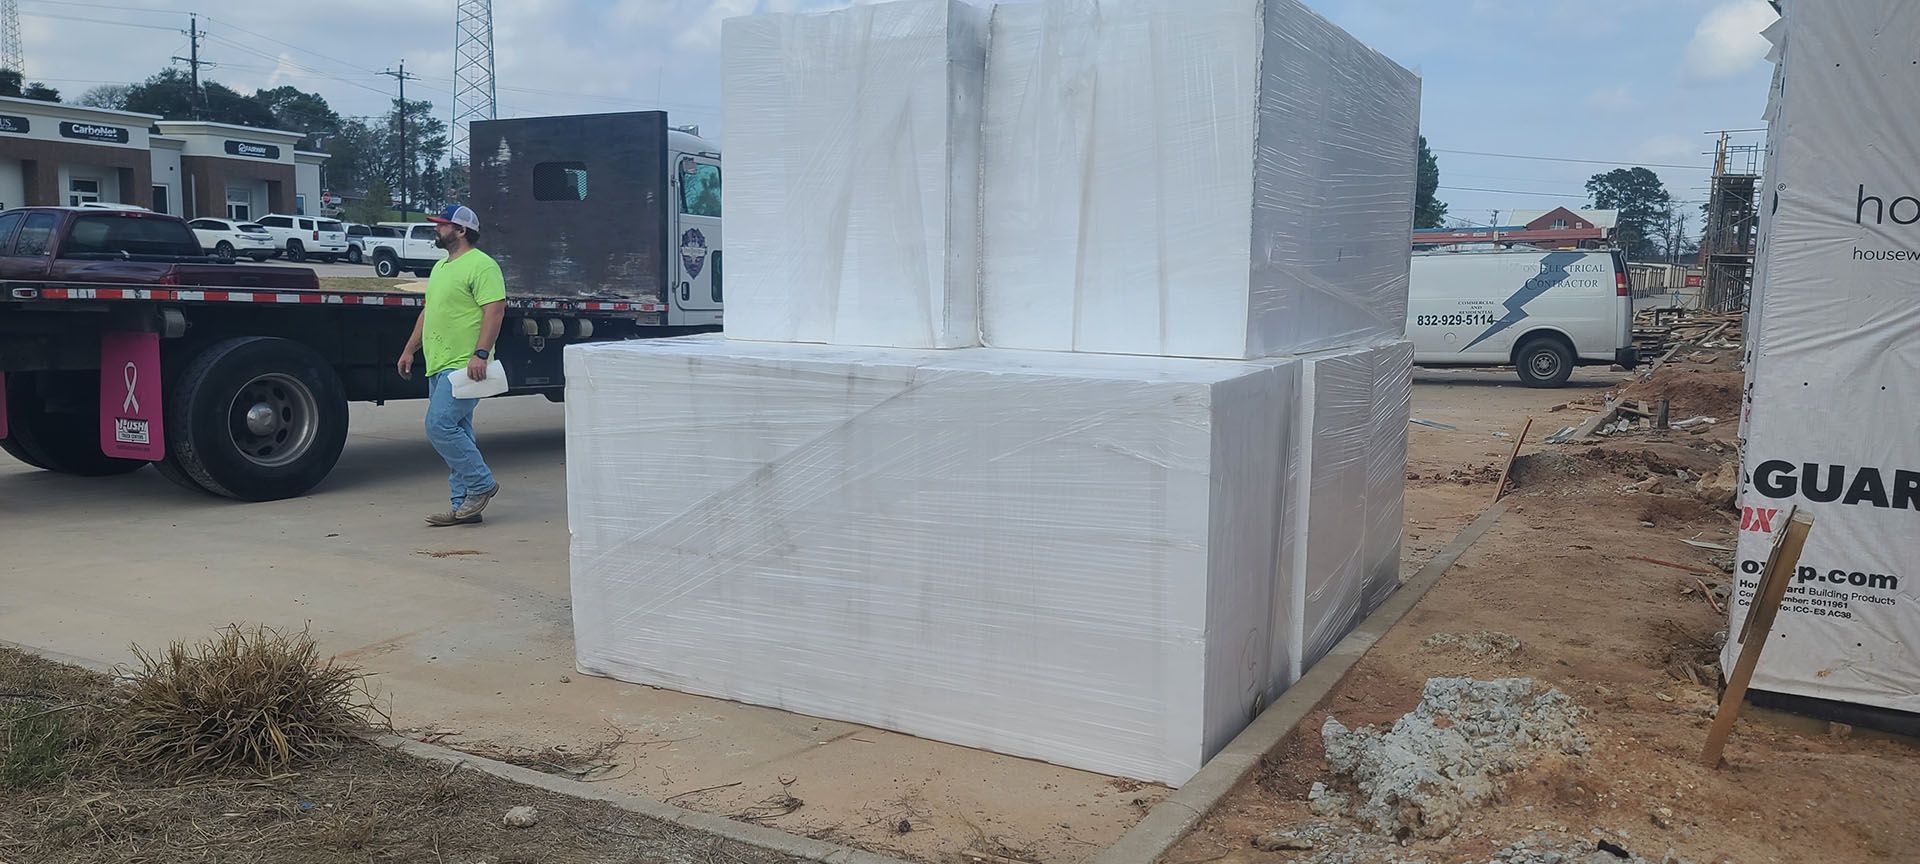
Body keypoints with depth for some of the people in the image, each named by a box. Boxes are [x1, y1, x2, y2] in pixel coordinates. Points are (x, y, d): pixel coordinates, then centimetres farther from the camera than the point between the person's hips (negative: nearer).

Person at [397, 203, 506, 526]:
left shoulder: (481, 265, -10)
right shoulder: (441, 266, 21)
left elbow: (495, 309, -19)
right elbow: (429, 310, 28)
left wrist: (480, 354, -26)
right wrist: (410, 349, 24)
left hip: (464, 366, -10)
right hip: (439, 366, 10)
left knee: (440, 426, -16)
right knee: (456, 433, 9)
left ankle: (481, 484, -2)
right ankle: (463, 505, 13)